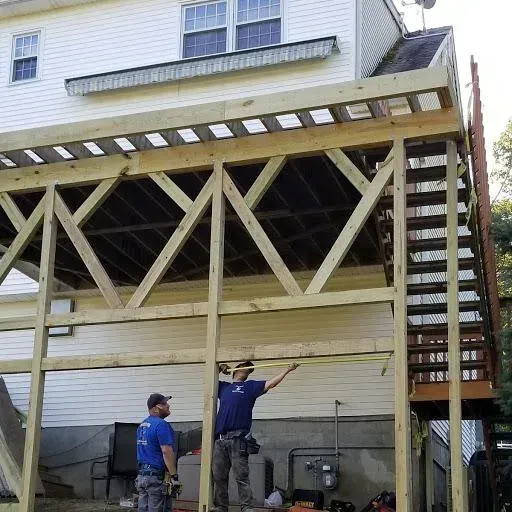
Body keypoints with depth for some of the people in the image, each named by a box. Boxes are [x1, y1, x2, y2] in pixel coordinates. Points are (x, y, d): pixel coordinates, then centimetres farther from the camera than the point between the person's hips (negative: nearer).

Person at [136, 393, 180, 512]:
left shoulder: (142, 426, 14)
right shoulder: (161, 424, -15)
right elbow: (166, 451, -20)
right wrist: (174, 476, -19)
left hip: (141, 475, 9)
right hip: (157, 477, -9)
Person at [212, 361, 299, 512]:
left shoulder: (251, 386, 15)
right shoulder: (223, 386, 23)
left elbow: (271, 383, 5)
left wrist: (288, 369, -2)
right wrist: (219, 368, 19)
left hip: (238, 439, -3)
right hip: (220, 439, 3)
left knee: (241, 477, -8)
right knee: (218, 477, 6)